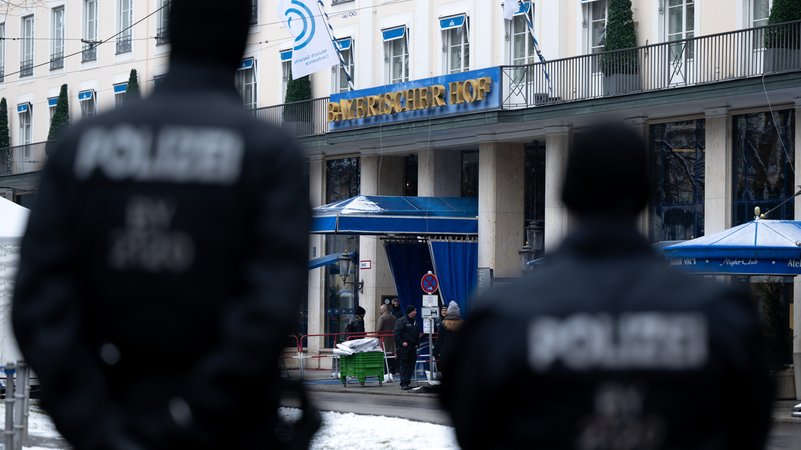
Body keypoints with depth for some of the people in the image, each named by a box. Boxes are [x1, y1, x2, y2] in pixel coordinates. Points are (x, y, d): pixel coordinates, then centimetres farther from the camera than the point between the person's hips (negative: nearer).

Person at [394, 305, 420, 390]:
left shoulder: (415, 321, 16)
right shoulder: (401, 321, -7)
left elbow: (417, 334, 25)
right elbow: (397, 333, -12)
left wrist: (417, 343, 13)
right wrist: (402, 342, -19)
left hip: (413, 347, 7)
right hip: (404, 347, -7)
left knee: (411, 366, 7)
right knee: (404, 365, -6)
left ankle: (408, 382, 14)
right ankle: (404, 384, -6)